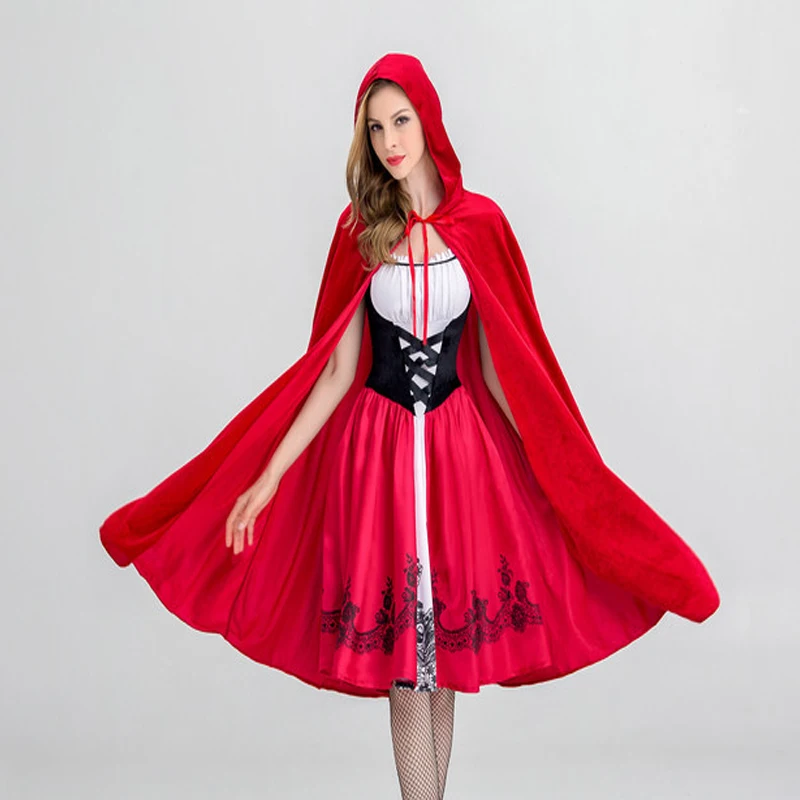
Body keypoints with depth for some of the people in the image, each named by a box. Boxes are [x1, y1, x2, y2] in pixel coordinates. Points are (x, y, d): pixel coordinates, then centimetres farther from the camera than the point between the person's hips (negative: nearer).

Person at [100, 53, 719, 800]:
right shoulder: (359, 231, 0)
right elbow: (337, 369, 0)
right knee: (405, 668, 2)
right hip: (376, 447, 0)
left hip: (462, 444, 1)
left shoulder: (480, 224, -1)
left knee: (450, 657, 9)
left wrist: (558, 478, -1)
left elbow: (499, 367, 1)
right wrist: (268, 476, -5)